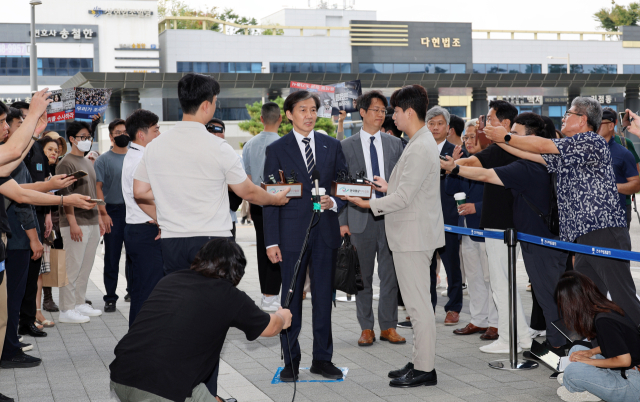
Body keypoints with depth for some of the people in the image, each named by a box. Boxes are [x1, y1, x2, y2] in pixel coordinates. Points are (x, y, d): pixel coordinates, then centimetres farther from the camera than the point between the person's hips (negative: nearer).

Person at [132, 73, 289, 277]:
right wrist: (276, 199, 21)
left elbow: (139, 192, 11)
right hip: (212, 239, -4)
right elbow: (247, 192, 3)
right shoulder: (218, 147, -8)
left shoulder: (154, 146, 5)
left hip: (171, 241, 4)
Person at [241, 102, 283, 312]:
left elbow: (246, 178, 13)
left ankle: (265, 294, 17)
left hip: (256, 203, 6)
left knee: (262, 247, 11)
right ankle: (271, 296, -5)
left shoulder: (249, 144, 7)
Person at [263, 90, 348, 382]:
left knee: (324, 298, 8)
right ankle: (291, 361, 14)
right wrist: (271, 241, -6)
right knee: (291, 298, 4)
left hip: (326, 232, 2)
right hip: (292, 234, -2)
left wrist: (334, 202, -10)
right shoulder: (277, 150, 2)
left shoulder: (332, 146, 10)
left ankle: (322, 359, 18)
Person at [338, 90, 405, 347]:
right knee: (363, 276, 5)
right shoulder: (346, 146, 3)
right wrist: (342, 221, -3)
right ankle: (366, 328, 15)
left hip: (390, 216, 1)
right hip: (361, 218, -1)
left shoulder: (395, 144, 9)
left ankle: (388, 326, 14)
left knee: (390, 274, 4)